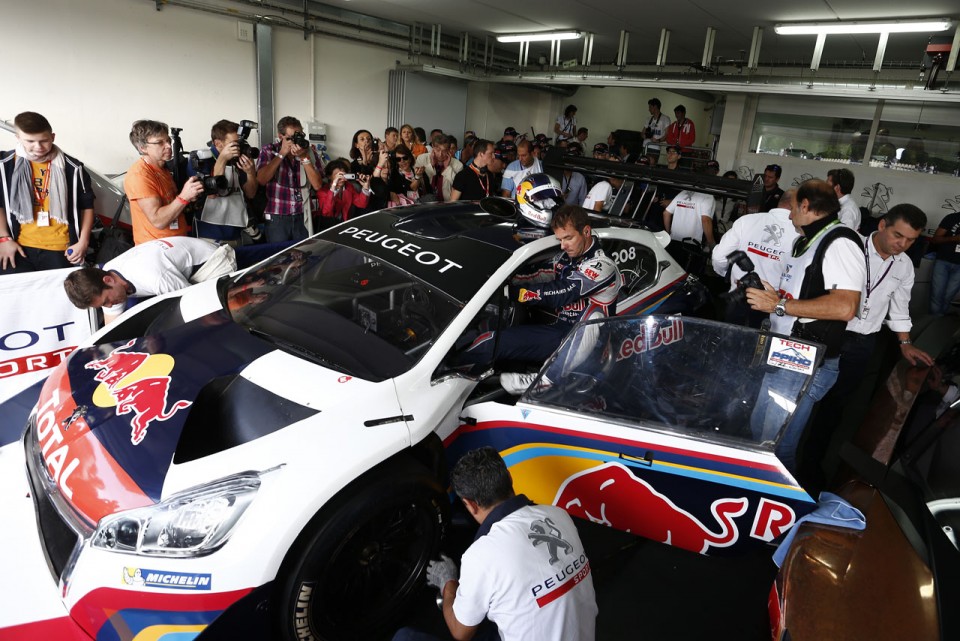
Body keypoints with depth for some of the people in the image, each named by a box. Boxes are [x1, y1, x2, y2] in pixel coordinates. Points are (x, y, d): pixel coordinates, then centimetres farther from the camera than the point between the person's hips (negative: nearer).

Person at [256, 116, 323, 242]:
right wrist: (281, 154, -14)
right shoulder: (268, 151, 1)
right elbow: (261, 180, -14)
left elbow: (317, 185, -6)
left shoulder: (310, 152, 3)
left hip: (303, 217, 1)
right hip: (276, 217, -1)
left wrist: (304, 158, -15)